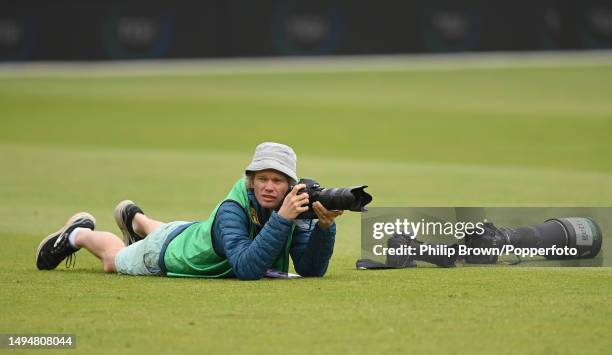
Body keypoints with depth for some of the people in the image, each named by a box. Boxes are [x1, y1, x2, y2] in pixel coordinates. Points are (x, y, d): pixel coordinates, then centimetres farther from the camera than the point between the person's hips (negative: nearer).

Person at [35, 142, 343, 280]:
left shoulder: (293, 203, -29)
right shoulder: (232, 210, -43)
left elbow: (311, 269, -32)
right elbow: (247, 268, -56)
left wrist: (325, 226, -49)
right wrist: (282, 219, -63)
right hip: (165, 251, -5)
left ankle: (136, 219, 69)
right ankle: (79, 233, 52)